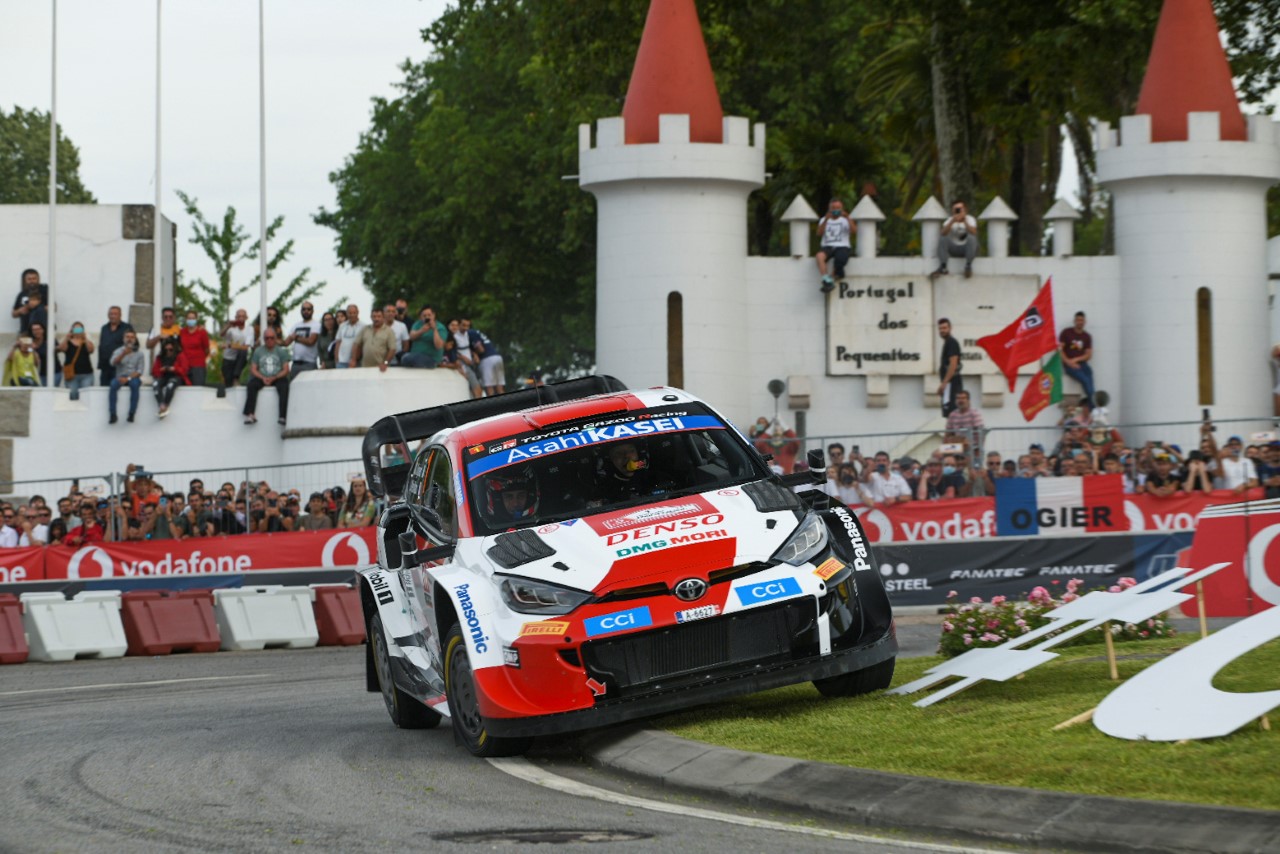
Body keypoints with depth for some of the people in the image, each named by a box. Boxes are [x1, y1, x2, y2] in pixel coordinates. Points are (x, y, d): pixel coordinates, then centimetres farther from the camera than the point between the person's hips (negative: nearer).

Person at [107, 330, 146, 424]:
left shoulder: (139, 354, 7)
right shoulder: (118, 351, 8)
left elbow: (140, 371, -2)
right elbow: (113, 363, -11)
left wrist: (128, 378, -17)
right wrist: (123, 354, -28)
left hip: (133, 377, -1)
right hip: (120, 377, 1)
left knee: (135, 384, -36)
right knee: (113, 384, -33)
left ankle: (132, 414, -31)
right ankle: (113, 415, -31)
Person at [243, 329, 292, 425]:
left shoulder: (281, 351, 6)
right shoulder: (258, 351, 11)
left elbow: (286, 370, 0)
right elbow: (253, 369, 6)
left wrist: (274, 378, -16)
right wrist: (262, 378, -13)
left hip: (277, 378, -2)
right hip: (262, 378, 2)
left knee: (284, 385, -33)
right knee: (252, 384, -28)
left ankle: (283, 417, -41)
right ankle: (250, 415, -36)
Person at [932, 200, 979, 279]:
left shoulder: (970, 219, -6)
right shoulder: (950, 220, -3)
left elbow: (974, 233, -26)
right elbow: (943, 233, -23)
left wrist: (964, 221, -37)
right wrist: (952, 222, -37)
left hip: (968, 249, -2)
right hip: (954, 250, 2)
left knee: (971, 237, -31)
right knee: (941, 237, -22)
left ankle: (968, 266, -28)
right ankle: (942, 267, -28)